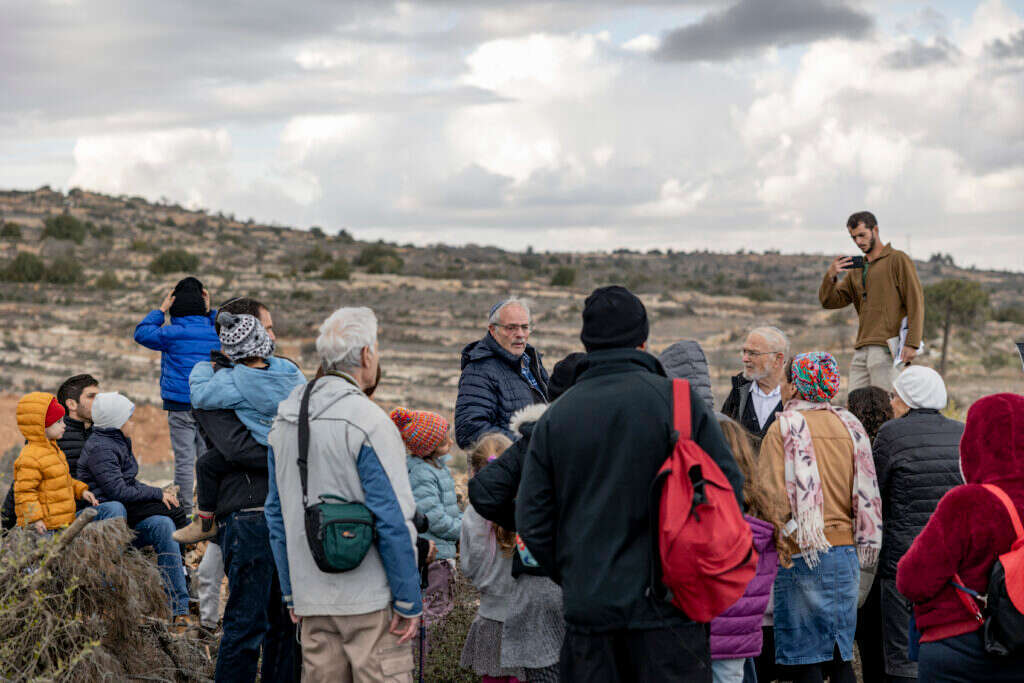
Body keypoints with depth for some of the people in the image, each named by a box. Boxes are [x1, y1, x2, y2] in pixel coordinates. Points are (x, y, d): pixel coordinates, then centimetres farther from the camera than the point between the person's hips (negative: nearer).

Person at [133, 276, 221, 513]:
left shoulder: (172, 333, -7)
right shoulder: (216, 334, 4)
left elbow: (141, 332, 8)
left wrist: (161, 310, 13)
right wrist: (209, 312, 23)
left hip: (181, 407, -3)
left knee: (184, 460, -1)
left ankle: (186, 510, -1)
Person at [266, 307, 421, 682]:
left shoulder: (284, 420, 9)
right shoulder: (368, 422, -15)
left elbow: (277, 513, 15)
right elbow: (393, 518, -16)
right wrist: (409, 601, -10)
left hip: (312, 598, 7)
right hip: (370, 597, -7)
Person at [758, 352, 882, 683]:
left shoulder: (783, 428, -7)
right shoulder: (848, 425, 9)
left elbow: (774, 497, -12)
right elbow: (864, 493, 12)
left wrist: (779, 548, -4)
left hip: (802, 556, -6)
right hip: (846, 551, 6)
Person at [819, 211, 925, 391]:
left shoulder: (898, 260, 3)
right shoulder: (856, 270, 23)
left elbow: (915, 303, -5)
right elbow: (830, 301, 15)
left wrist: (912, 343, -14)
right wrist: (830, 276, -5)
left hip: (886, 348, -6)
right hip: (861, 349, 6)